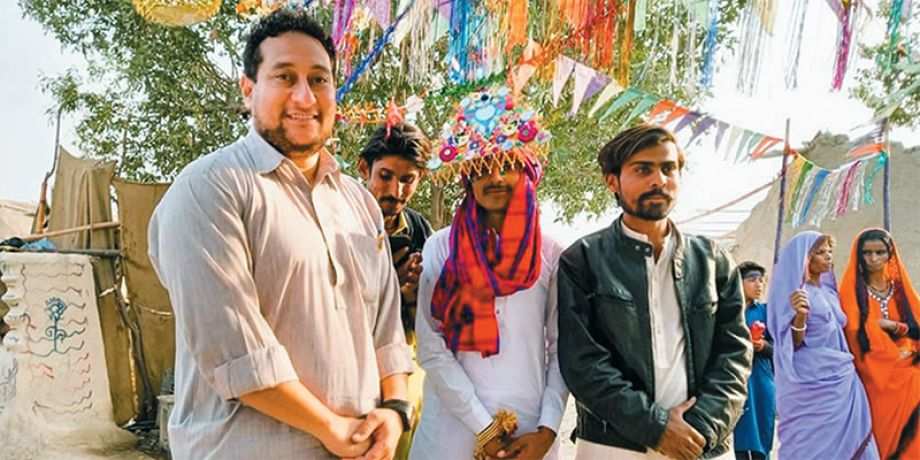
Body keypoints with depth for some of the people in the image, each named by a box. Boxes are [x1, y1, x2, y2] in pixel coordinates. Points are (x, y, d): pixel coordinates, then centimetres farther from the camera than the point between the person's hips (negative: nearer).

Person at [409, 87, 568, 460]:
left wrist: (547, 430, -8)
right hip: (452, 429, -1)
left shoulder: (551, 254, 1)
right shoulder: (441, 248, -3)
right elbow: (431, 347, -8)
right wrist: (484, 428, -11)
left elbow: (561, 349, 1)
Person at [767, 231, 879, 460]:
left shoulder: (828, 290, 16)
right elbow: (793, 343, -13)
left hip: (842, 382, 8)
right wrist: (800, 315, -29)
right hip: (812, 385, -7)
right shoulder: (792, 291, -6)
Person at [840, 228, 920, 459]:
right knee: (874, 440, -6)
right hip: (872, 380, -4)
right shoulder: (852, 290, -1)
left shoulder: (900, 287, 13)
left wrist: (893, 326, -9)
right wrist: (895, 355, -10)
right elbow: (854, 335, -10)